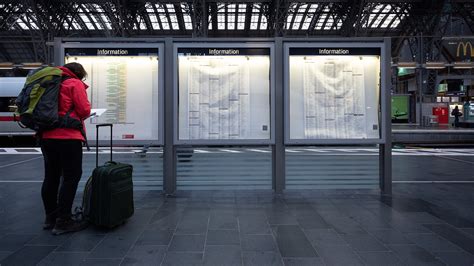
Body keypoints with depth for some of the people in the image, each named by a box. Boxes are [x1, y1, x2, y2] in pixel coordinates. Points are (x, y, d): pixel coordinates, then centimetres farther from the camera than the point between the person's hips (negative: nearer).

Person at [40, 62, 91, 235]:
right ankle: (63, 221, -4)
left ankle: (50, 217, 24)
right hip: (68, 136, -8)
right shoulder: (75, 84, -4)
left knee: (51, 177, 14)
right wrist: (78, 118, 9)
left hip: (46, 136, 8)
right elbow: (84, 110, -10)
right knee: (71, 177, -3)